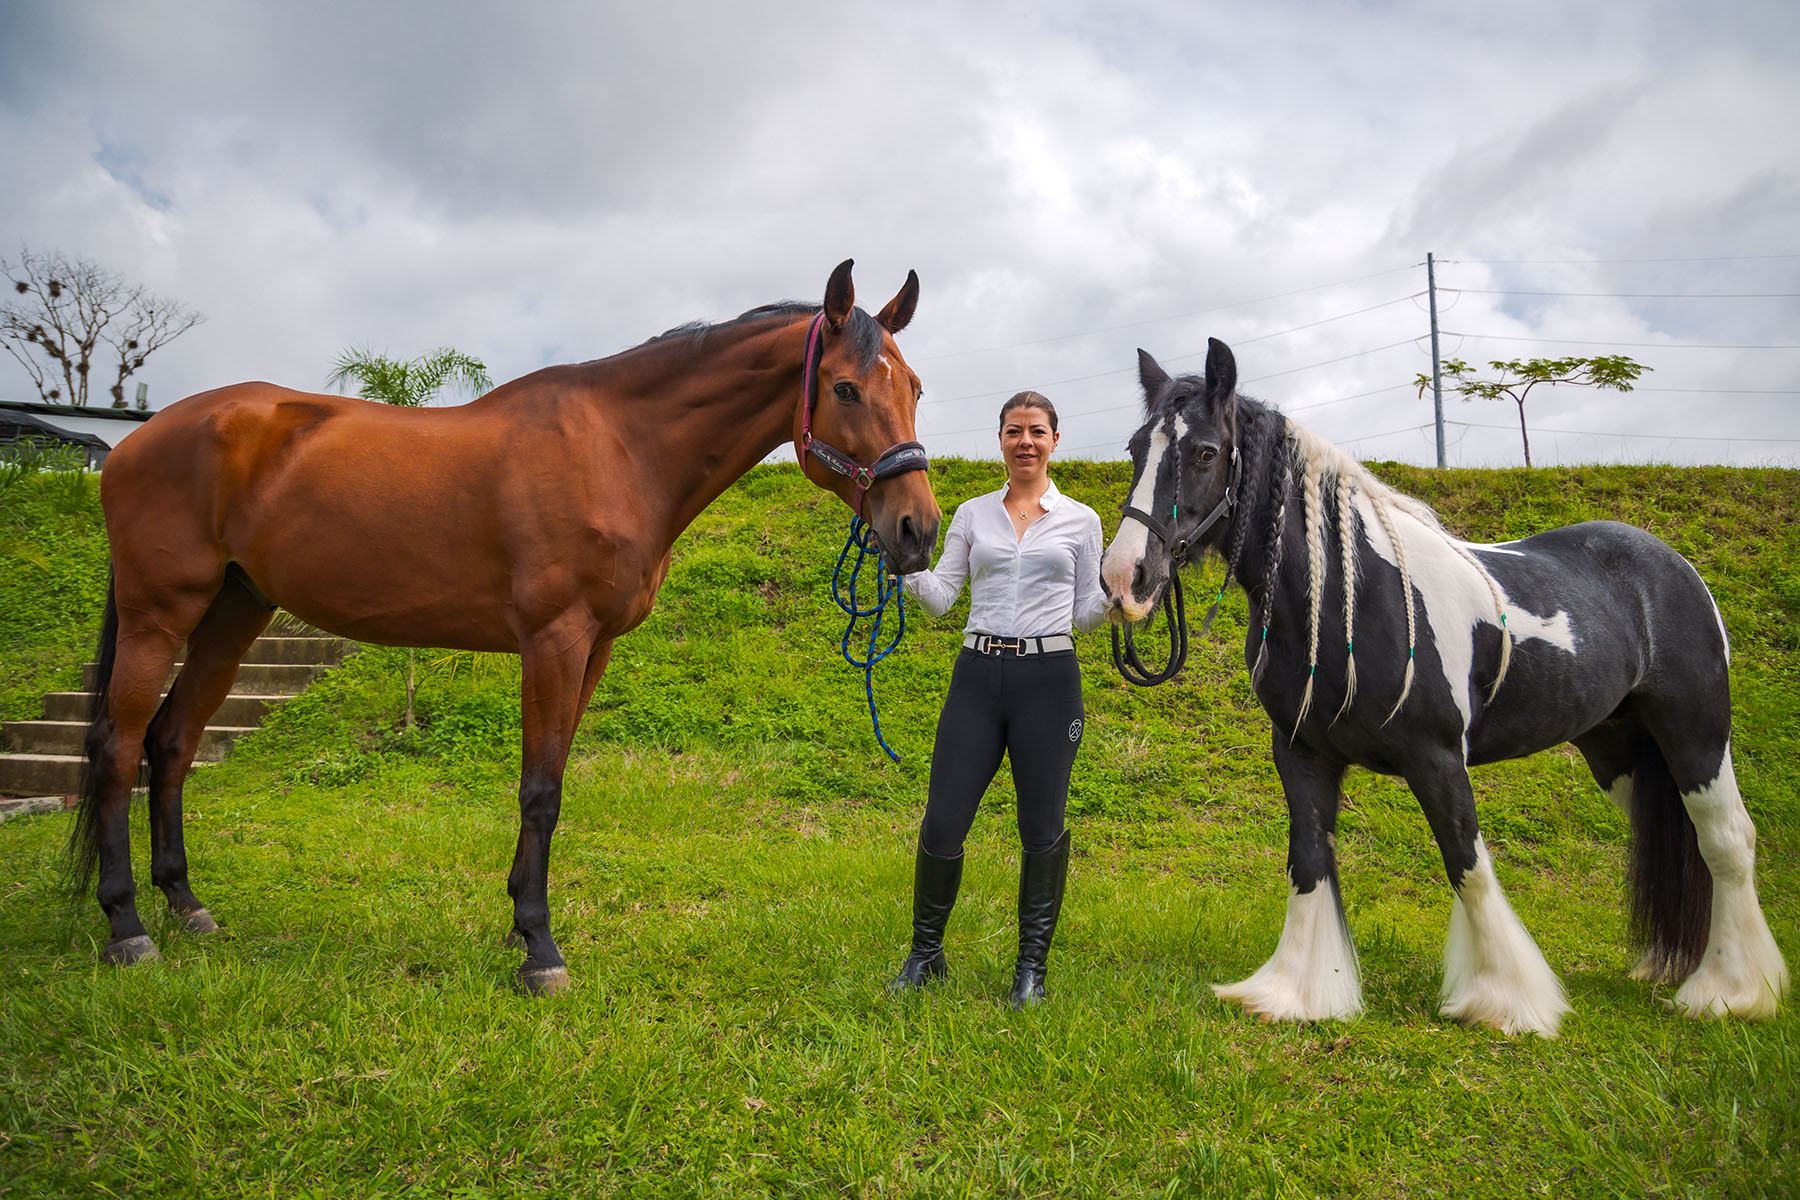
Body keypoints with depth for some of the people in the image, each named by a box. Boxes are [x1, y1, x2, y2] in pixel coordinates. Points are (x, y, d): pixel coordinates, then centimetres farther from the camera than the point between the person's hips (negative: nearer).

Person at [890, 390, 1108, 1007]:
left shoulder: (1080, 520, 8)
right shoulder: (972, 515, 11)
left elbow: (1086, 614, 9)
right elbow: (939, 597, 6)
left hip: (1048, 679, -1)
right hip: (978, 676, 1)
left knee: (1042, 829, 4)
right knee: (942, 824, -1)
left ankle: (1032, 965, 22)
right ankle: (926, 952, 22)